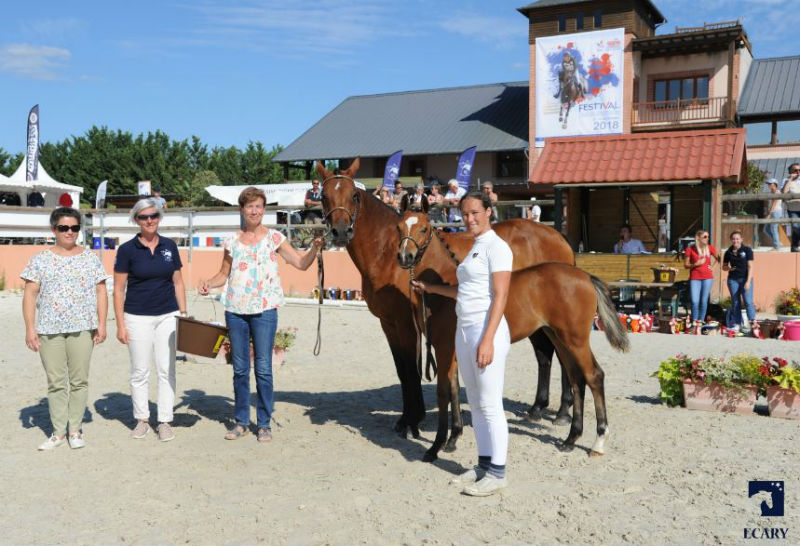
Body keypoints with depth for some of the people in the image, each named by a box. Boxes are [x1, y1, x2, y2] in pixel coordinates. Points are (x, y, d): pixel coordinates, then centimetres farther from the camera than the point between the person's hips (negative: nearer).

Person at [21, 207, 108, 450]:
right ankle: (58, 432, 14)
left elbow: (101, 292, 6)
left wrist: (101, 324, -1)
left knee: (79, 380, 3)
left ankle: (75, 430, 15)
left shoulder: (91, 258, 7)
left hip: (82, 329, 0)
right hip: (49, 330, 0)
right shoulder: (40, 260, 5)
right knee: (55, 382, 5)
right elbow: (30, 295, 3)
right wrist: (30, 328, -4)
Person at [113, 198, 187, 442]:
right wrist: (120, 325, -6)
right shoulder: (127, 249, -4)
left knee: (167, 370, 3)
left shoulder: (169, 246, 5)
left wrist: (184, 314, 4)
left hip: (167, 316, 2)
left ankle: (165, 421, 12)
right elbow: (118, 289, -2)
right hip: (138, 318, -2)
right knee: (140, 371, 7)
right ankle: (142, 420, 21)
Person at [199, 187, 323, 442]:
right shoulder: (233, 242, 9)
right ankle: (241, 421, 22)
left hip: (264, 309, -3)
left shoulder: (274, 238, 2)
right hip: (235, 310, 3)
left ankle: (264, 423, 12)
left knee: (263, 368, -1)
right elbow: (224, 274, 16)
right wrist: (209, 283, -3)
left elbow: (301, 263, -1)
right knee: (240, 369, 10)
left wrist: (315, 249, -19)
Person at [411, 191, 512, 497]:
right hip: (464, 331, 9)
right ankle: (484, 464, 24)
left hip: (486, 332, -9)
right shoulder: (475, 248, 17)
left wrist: (487, 340, -23)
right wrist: (432, 289, 32)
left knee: (490, 405, -3)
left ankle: (497, 472, 6)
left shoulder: (496, 247, -10)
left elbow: (500, 296, -17)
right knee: (475, 403, 14)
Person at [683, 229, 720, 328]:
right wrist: (695, 264, -14)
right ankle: (694, 322, 5)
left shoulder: (710, 248, 4)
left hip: (707, 277, 2)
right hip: (695, 277, -1)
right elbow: (686, 265, 2)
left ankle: (700, 321, 11)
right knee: (694, 301, -7)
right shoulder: (690, 249, -2)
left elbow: (718, 258, 21)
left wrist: (713, 267, 7)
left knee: (704, 301, 0)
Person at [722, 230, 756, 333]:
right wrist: (728, 268, -9)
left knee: (748, 301, -12)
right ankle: (736, 324, 9)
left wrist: (748, 281, -13)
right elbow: (724, 267, 16)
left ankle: (753, 323, -9)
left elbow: (750, 266, -5)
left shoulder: (747, 250, -2)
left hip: (745, 279, -3)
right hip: (733, 279, 3)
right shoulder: (728, 252, 7)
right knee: (735, 302, 4)